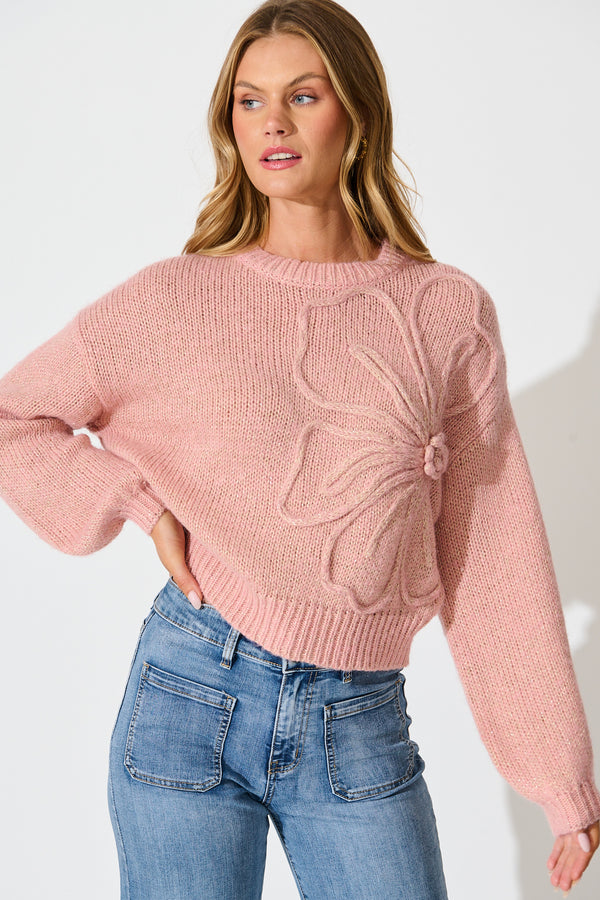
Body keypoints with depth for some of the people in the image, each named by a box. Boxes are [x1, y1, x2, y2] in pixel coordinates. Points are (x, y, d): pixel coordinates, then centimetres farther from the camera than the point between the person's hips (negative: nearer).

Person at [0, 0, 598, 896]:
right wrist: (144, 507, -6)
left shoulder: (449, 313, 0)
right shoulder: (175, 300, -1)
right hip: (193, 695, 0)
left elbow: (492, 557, 2)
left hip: (361, 723, 1)